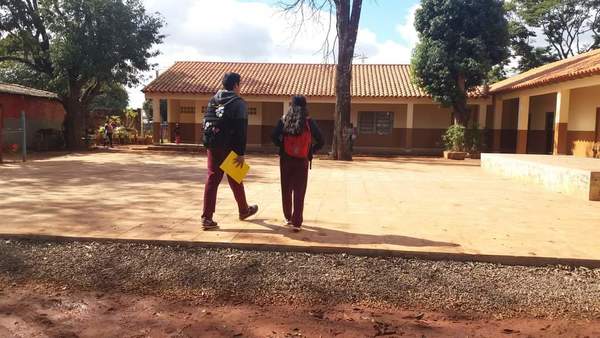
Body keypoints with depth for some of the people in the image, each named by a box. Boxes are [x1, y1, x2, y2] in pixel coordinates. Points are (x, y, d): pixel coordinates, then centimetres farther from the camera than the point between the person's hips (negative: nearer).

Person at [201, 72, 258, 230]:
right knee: (235, 180, 11)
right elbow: (241, 130, -15)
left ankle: (207, 218, -1)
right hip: (229, 148, -5)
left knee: (212, 179, 4)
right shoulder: (239, 103, -8)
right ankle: (244, 210, 31)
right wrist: (241, 153, -15)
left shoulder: (212, 101, 11)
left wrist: (209, 144, 13)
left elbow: (206, 124, 10)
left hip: (212, 147, 5)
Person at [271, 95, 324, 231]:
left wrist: (282, 147, 4)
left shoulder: (284, 120, -3)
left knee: (286, 190, 17)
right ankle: (296, 223, 2)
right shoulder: (308, 122, -5)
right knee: (299, 192, 4)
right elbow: (320, 141, -7)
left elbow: (274, 137, -11)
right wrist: (311, 152, 6)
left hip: (286, 159, 2)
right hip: (302, 161, -1)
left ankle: (288, 218, 29)